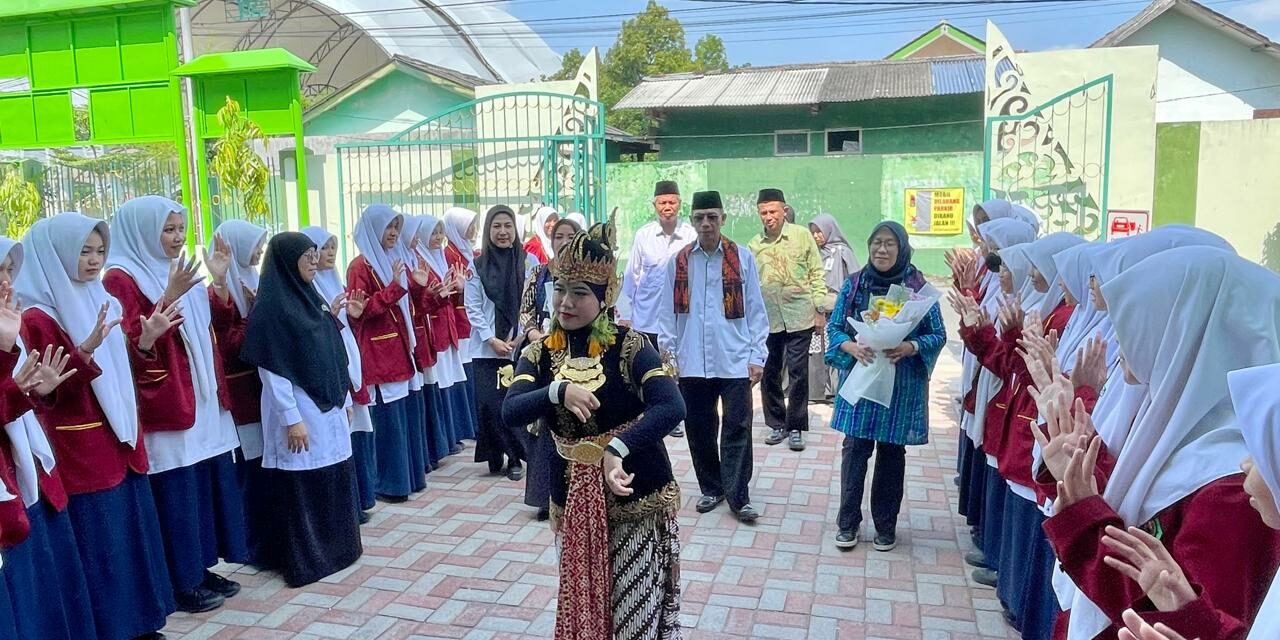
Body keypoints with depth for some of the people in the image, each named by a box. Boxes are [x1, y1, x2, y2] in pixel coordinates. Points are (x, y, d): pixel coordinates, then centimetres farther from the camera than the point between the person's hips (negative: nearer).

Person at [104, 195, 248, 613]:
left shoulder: (179, 272, 14)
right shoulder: (121, 279, -10)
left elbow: (211, 331, 16)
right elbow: (133, 346, -19)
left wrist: (220, 283, 3)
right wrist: (169, 298, -28)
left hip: (203, 401, 8)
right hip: (166, 406, -8)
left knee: (210, 484, 12)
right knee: (178, 494, -1)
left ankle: (201, 569, 25)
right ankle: (182, 584, 12)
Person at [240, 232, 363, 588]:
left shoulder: (311, 298, 11)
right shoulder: (270, 308, -13)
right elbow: (271, 370, -16)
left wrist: (344, 398, 15)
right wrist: (291, 418, -18)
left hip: (328, 407, 8)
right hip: (299, 411, -8)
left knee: (334, 478, 13)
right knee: (302, 484, 1)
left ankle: (336, 545, 27)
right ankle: (304, 559, 12)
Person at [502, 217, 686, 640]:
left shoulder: (629, 347, -13)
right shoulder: (538, 354, -2)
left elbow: (672, 407, -25)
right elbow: (511, 413, -16)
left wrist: (616, 451, -35)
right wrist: (558, 390, -32)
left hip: (636, 494, -4)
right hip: (572, 498, 4)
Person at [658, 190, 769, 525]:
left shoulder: (742, 258, 1)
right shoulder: (678, 261, 5)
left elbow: (755, 310, 2)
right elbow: (668, 312, 8)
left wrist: (757, 357, -1)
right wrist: (667, 353, 2)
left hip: (735, 360, -2)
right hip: (692, 362, 2)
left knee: (736, 430, 1)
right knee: (700, 429, 11)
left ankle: (738, 496, 11)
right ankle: (711, 489, 27)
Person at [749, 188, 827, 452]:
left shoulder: (802, 236, -2)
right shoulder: (754, 245, 5)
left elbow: (817, 272, 1)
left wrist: (820, 306, -3)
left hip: (799, 316, -3)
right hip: (767, 318, 3)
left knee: (798, 374, 1)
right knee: (769, 373, 11)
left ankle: (795, 427, 15)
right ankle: (776, 424, 26)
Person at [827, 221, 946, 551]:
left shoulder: (919, 286, -5)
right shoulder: (854, 283, 0)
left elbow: (938, 335, -2)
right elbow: (833, 327, 2)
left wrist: (910, 347, -21)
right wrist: (851, 347, -18)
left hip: (901, 384, -1)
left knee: (891, 452, 9)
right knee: (855, 448, 1)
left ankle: (886, 525, 24)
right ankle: (848, 522, 16)